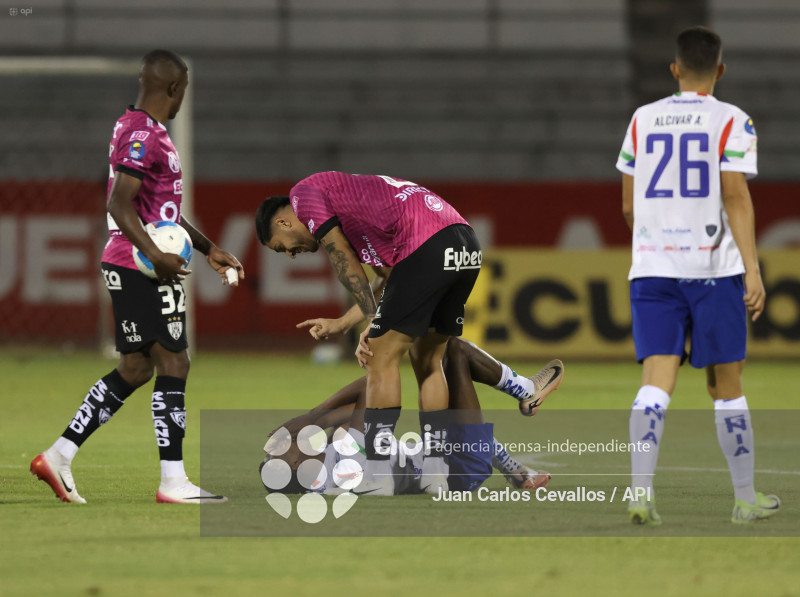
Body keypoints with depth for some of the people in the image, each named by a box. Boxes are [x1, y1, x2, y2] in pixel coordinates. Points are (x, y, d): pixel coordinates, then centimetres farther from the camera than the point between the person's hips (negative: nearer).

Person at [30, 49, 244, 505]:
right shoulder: (143, 134, -15)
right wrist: (155, 255, -33)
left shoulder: (137, 128, 18)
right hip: (143, 270, -10)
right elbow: (120, 203, -24)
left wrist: (208, 249, 27)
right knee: (173, 365, -7)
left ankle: (60, 456, 13)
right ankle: (173, 481, -6)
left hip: (129, 266, 10)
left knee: (135, 369, 12)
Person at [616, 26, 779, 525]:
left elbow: (629, 206, 14)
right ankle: (746, 499, 17)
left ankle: (640, 490, -22)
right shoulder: (732, 122, -2)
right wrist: (752, 270, -14)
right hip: (714, 268, -2)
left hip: (651, 269, 2)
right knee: (726, 387, 8)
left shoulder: (642, 120, 10)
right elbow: (736, 198, -12)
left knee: (657, 383, -5)